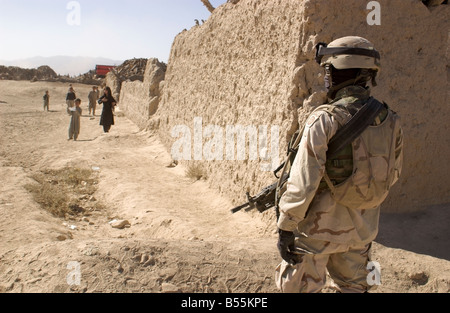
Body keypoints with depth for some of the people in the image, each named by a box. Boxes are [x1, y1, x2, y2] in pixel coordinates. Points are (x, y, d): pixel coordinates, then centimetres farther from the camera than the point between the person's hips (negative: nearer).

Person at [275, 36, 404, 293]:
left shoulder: (325, 120, -20)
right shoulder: (390, 121, 0)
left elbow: (303, 181, -22)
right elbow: (394, 174, 11)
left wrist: (286, 227, -13)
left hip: (321, 227, -6)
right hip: (362, 229, 6)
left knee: (303, 287, 10)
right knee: (354, 287, 23)